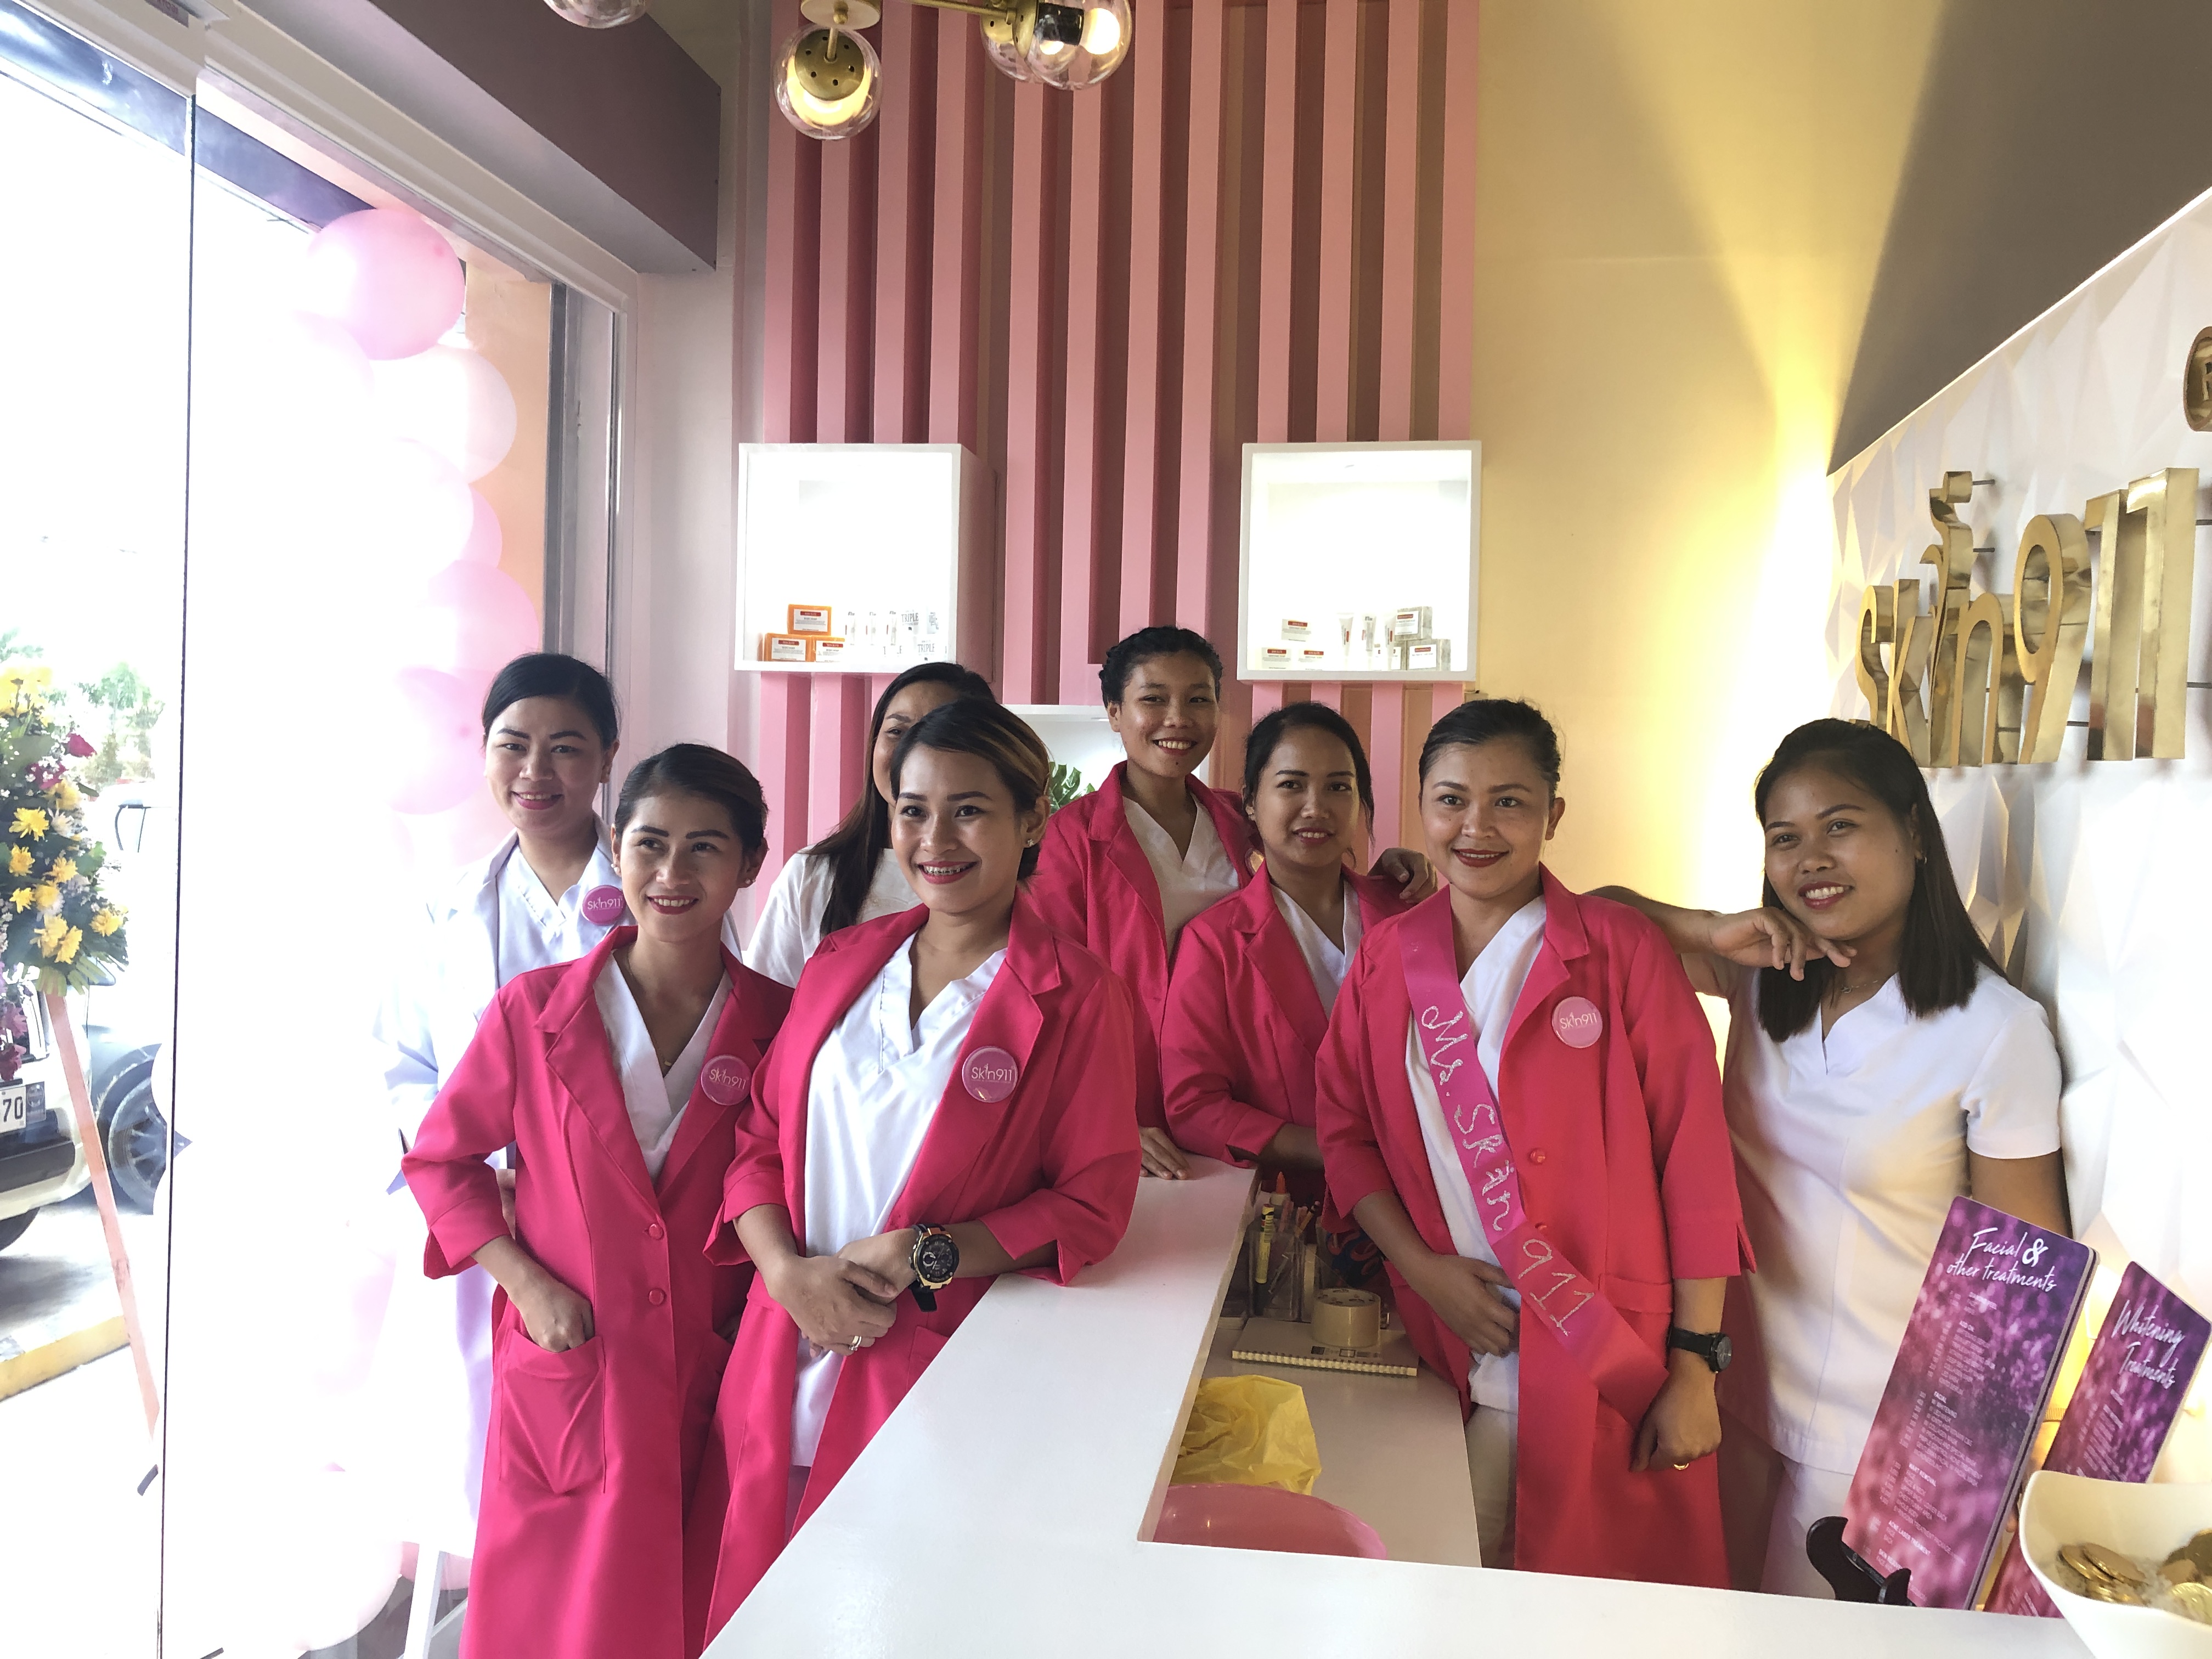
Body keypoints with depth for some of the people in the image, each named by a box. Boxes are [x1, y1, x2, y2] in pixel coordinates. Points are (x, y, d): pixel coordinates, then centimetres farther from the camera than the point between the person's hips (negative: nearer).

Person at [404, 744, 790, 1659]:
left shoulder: (782, 1023, -6)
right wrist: (526, 1282, -7)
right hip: (566, 1374, 0)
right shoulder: (532, 1010, -7)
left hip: (717, 1381, 1)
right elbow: (440, 1157, 4)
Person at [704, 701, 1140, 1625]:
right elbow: (761, 1138, 8)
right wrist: (792, 1272, -8)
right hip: (785, 1365, 4)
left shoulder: (1075, 998, -6)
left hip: (944, 1374, -4)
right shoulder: (842, 962, 9)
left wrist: (929, 1257, -15)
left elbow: (1093, 1203, -6)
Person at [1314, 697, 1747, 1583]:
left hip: (1613, 1361, -2)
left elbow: (1694, 1155, -7)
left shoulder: (1621, 951, -6)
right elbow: (1343, 1128, 7)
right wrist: (1421, 1266, -8)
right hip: (1460, 1356, 2)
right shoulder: (1385, 960, 4)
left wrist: (1694, 1367, -9)